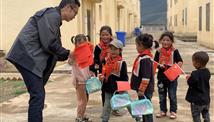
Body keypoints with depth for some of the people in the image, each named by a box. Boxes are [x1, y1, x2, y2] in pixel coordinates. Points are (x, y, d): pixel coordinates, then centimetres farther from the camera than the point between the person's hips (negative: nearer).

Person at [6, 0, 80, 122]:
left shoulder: (52, 16, 21)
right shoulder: (53, 15, -10)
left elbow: (50, 44, 22)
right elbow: (49, 44, -17)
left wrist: (65, 55, 13)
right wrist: (67, 54, -4)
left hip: (28, 57, 10)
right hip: (28, 58, -10)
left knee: (38, 94, 13)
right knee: (38, 95, -10)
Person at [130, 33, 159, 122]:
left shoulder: (145, 59, -22)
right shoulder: (143, 56, 9)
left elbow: (146, 77, -26)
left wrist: (141, 90, -22)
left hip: (145, 90, -10)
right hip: (142, 89, 10)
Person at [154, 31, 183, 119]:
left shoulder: (174, 51, -7)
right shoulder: (159, 52, -1)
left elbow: (180, 61, -5)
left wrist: (178, 65, -25)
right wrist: (159, 65, -18)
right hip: (161, 77, 3)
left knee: (172, 96, 8)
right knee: (162, 95, 14)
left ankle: (173, 111, 22)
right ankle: (163, 110, 28)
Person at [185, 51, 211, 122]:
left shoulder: (195, 74, -25)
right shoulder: (207, 72, -1)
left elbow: (190, 83, -20)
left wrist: (188, 79, 0)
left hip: (196, 100, -7)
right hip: (206, 99, 7)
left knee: (196, 115, 6)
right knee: (206, 113, 21)